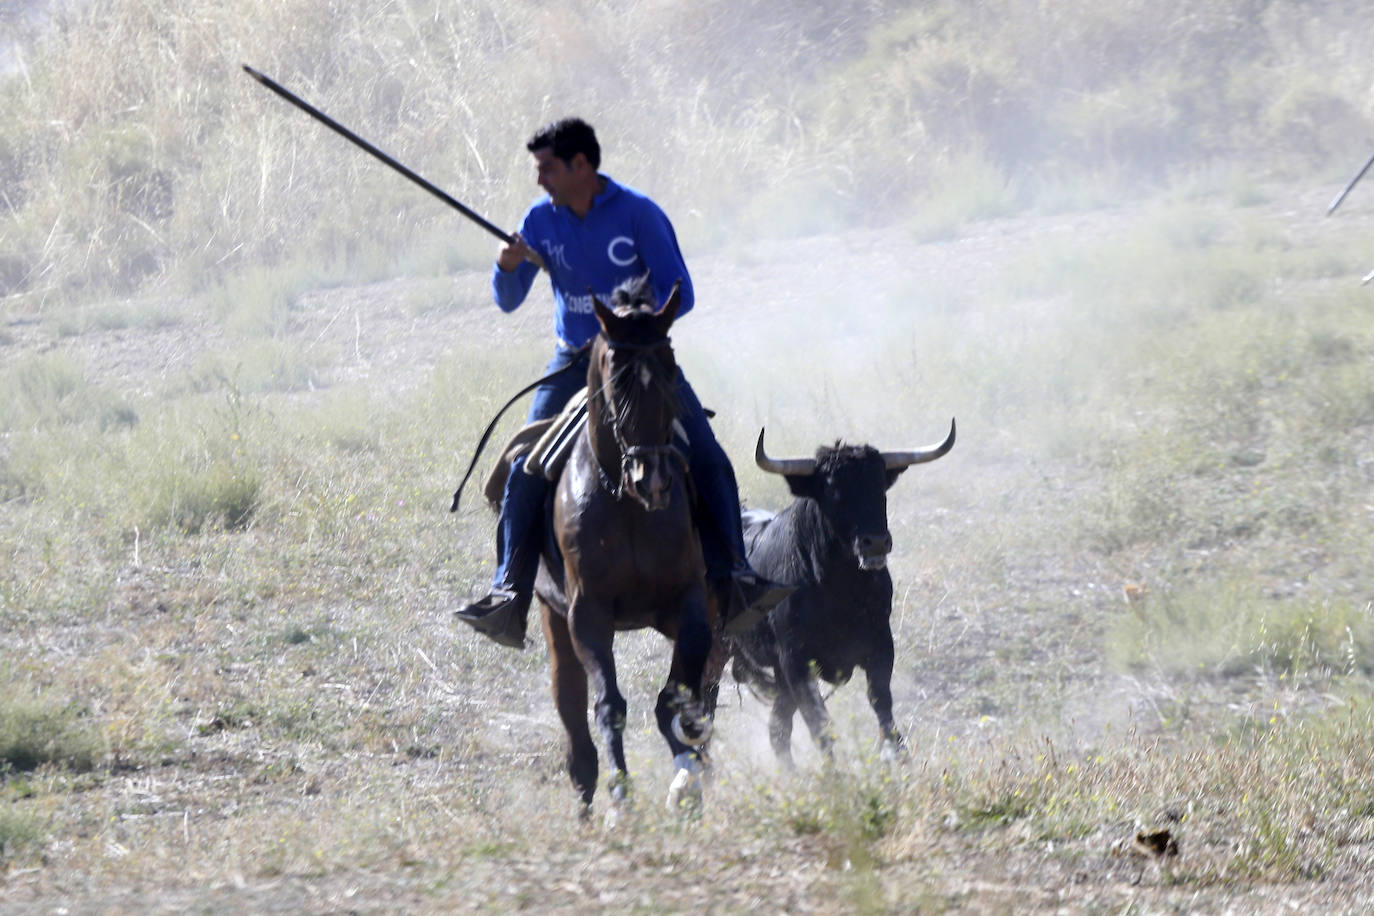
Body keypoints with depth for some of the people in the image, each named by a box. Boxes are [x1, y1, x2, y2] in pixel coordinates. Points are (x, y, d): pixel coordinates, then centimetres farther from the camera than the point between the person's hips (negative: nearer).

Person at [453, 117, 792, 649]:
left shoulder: (639, 214, -10)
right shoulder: (541, 220, 0)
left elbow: (679, 296, -9)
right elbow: (509, 302, 4)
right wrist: (507, 268, -18)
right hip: (572, 363, 2)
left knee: (708, 461, -17)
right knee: (526, 470, -17)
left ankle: (731, 580, -12)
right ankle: (508, 596, -18)